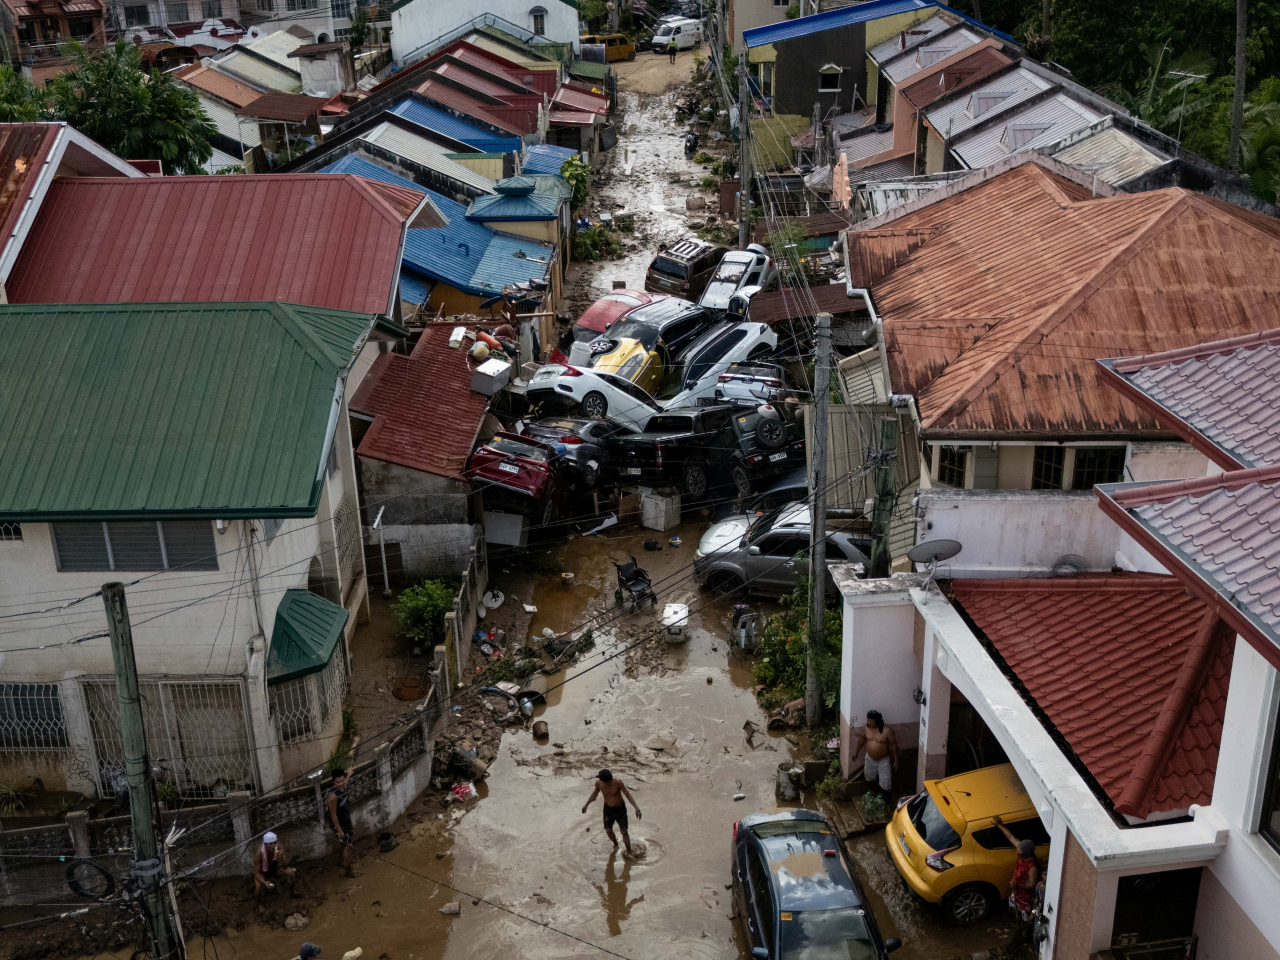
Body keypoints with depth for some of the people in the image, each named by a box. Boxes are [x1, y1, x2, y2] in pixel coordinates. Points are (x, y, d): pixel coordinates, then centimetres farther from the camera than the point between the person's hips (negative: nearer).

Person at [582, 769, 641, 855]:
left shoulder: (618, 782, -32)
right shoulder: (598, 782, -21)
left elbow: (628, 794, -21)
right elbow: (595, 793, 2)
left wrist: (637, 808, -29)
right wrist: (586, 804, 3)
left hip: (620, 808, -3)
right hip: (608, 809, 3)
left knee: (624, 832, 3)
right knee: (608, 831, 15)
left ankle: (629, 853, 20)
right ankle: (616, 844, 47)